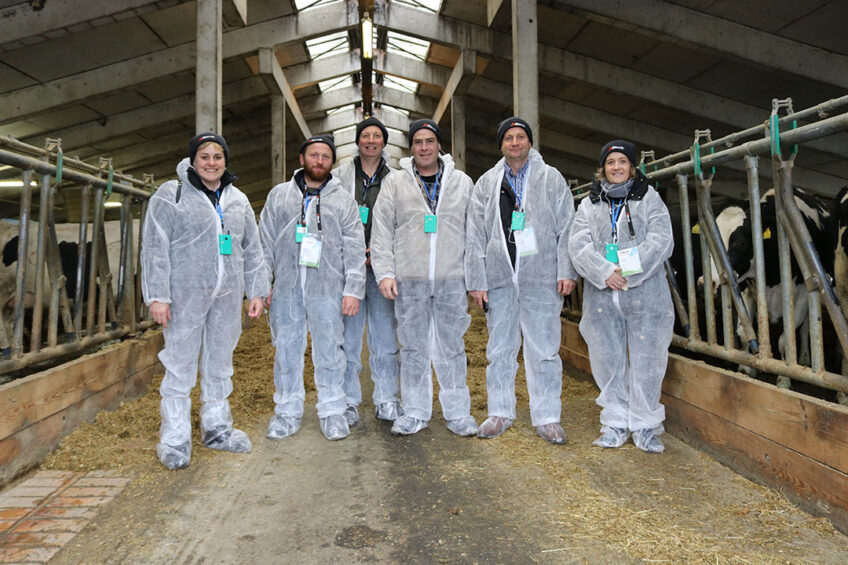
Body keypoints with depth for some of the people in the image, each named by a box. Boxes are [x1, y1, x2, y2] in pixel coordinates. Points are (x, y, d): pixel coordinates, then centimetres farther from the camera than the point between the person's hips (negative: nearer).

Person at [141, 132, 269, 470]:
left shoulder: (238, 200, 15)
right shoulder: (171, 195, 0)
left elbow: (252, 250, 16)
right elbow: (155, 248, -6)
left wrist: (257, 291, 10)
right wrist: (157, 296, -13)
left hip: (228, 294, 5)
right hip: (186, 293, -4)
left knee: (220, 362, 12)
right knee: (180, 364, -1)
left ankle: (217, 428, 26)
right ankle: (175, 439, 9)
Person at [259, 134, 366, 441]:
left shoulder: (343, 200, 8)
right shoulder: (279, 195, 12)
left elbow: (354, 250, 4)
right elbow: (266, 243, 11)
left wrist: (353, 289, -4)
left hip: (327, 289, -1)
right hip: (285, 288, 2)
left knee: (329, 351, 3)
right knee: (286, 349, 7)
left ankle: (332, 411, 16)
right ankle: (287, 411, 21)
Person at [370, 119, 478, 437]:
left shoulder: (462, 182, 10)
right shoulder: (394, 183, 7)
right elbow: (381, 232, 4)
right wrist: (384, 272, -6)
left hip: (452, 280, 0)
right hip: (409, 280, 0)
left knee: (452, 347, 6)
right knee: (413, 348, 6)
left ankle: (458, 413, 18)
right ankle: (415, 413, 19)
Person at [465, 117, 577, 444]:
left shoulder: (551, 179, 10)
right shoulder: (486, 184, 12)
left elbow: (566, 228, 5)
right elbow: (475, 235, 8)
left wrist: (567, 271, -5)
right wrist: (476, 280, 1)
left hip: (541, 278, -1)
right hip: (500, 277, 2)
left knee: (544, 351, 1)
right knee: (500, 349, 8)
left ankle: (546, 417, 13)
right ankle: (500, 412, 21)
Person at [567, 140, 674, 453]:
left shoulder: (649, 198, 9)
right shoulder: (589, 205, 14)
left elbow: (661, 241, -4)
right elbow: (578, 245, 0)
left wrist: (628, 272, -15)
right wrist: (605, 273, -15)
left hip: (645, 295, -2)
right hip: (601, 297, 2)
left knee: (646, 362, 1)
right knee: (608, 362, 7)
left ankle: (645, 426, 16)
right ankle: (616, 424, 21)